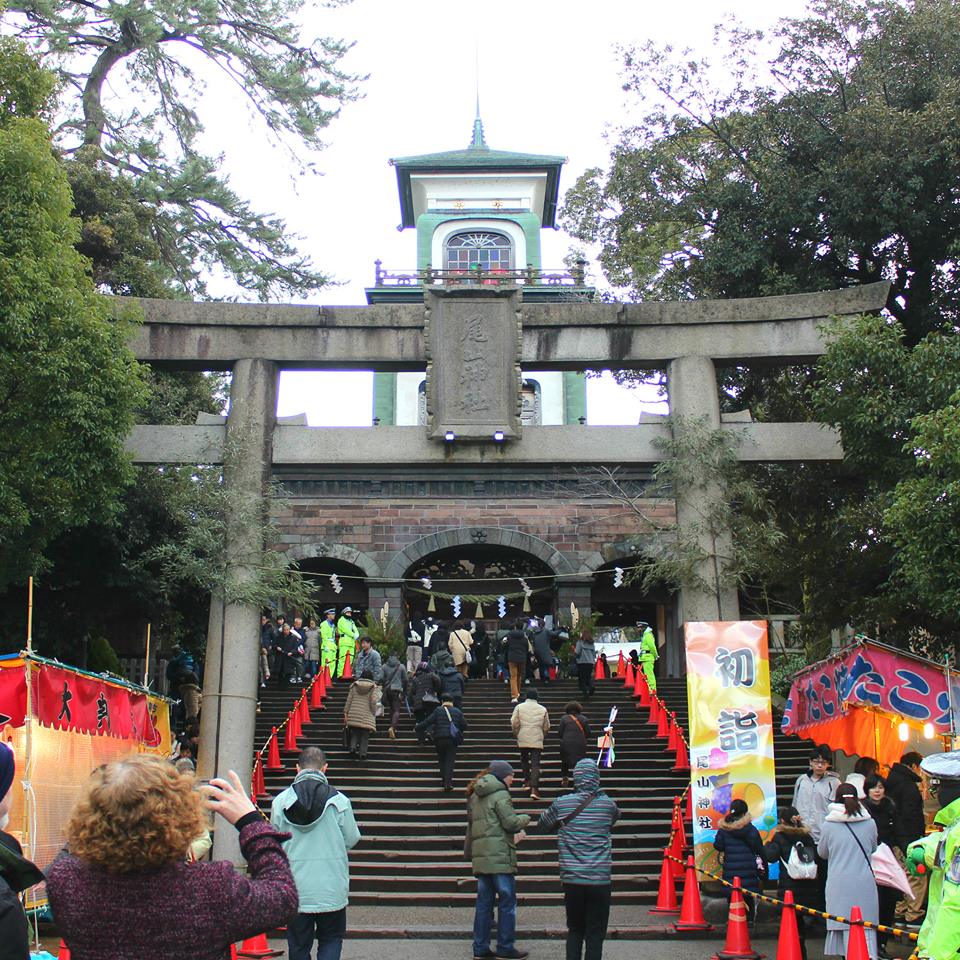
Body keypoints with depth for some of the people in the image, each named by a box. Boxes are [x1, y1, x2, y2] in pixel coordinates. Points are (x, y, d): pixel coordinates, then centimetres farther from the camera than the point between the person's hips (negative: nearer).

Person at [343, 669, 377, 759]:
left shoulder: (354, 685, 8)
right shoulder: (373, 687, 1)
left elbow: (349, 700, 5)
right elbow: (373, 702, -6)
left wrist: (346, 713, 9)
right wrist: (374, 714, 5)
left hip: (354, 715, 2)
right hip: (367, 715, -2)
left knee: (354, 732, 14)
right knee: (365, 735, 3)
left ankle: (352, 747, -5)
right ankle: (363, 752, -3)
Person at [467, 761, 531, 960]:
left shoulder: (475, 796, 18)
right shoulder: (500, 794, -7)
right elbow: (511, 822, -13)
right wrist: (525, 818, 8)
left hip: (480, 857, 8)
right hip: (499, 855, -8)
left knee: (484, 902, 10)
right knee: (507, 901, 0)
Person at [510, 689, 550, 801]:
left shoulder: (519, 707, 0)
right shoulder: (543, 709, 3)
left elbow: (515, 724, -4)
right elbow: (546, 728, 7)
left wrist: (516, 735, 13)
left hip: (523, 740, 0)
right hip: (537, 741, 0)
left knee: (524, 759, 24)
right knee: (535, 764, -2)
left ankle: (527, 780, 20)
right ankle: (534, 788, -12)